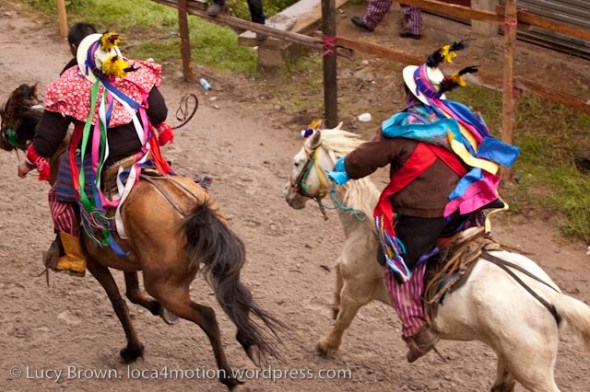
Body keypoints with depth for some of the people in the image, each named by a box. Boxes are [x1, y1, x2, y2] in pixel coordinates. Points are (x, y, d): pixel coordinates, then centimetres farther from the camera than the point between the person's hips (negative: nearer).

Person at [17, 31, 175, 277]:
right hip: (140, 153, 3)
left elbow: (49, 134, -6)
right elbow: (159, 113, -6)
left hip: (95, 162, -3)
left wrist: (30, 162, 9)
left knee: (60, 196, 21)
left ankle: (74, 259, 26)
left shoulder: (70, 86, -12)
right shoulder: (139, 74, -8)